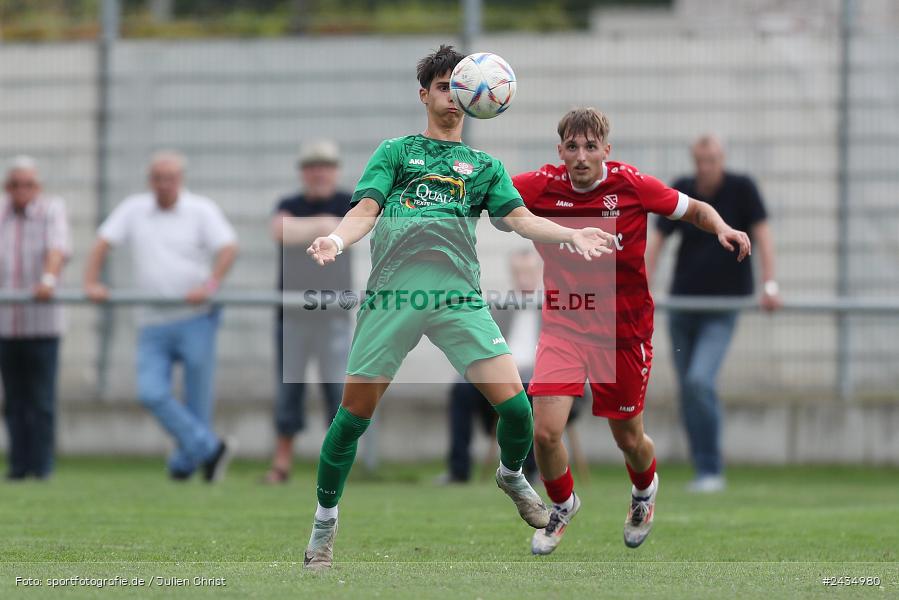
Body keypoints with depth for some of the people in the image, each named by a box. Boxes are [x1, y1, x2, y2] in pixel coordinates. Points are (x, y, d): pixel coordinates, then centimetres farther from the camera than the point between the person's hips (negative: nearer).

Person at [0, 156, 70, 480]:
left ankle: (41, 465, 2)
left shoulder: (52, 208, 0)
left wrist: (49, 278, -33)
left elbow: (58, 247, -15)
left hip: (41, 322, -2)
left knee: (40, 400, -3)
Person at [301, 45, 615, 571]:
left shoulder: (484, 165, 24)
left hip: (459, 295, 1)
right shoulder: (396, 152, 19)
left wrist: (571, 234, -7)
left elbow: (519, 217, 12)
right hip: (393, 292, -1)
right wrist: (336, 240, -16)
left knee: (514, 404, -10)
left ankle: (512, 476, 23)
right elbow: (365, 211, 7)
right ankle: (326, 519, 13)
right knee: (355, 412, -6)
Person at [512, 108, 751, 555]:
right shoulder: (542, 186, -11)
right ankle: (562, 504, 20)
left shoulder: (631, 185, -13)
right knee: (544, 432, -12)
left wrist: (722, 230, -21)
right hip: (564, 326, 0)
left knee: (629, 439, 11)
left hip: (624, 330, 0)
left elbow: (694, 209, -1)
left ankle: (645, 490, 49)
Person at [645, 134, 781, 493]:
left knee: (699, 381, -20)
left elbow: (762, 235, -10)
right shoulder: (680, 192, 2)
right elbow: (656, 241, 2)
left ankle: (712, 470, -12)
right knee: (687, 389, 5)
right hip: (682, 303, 4)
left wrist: (769, 285, -22)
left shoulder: (741, 189, -6)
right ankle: (704, 471, 17)